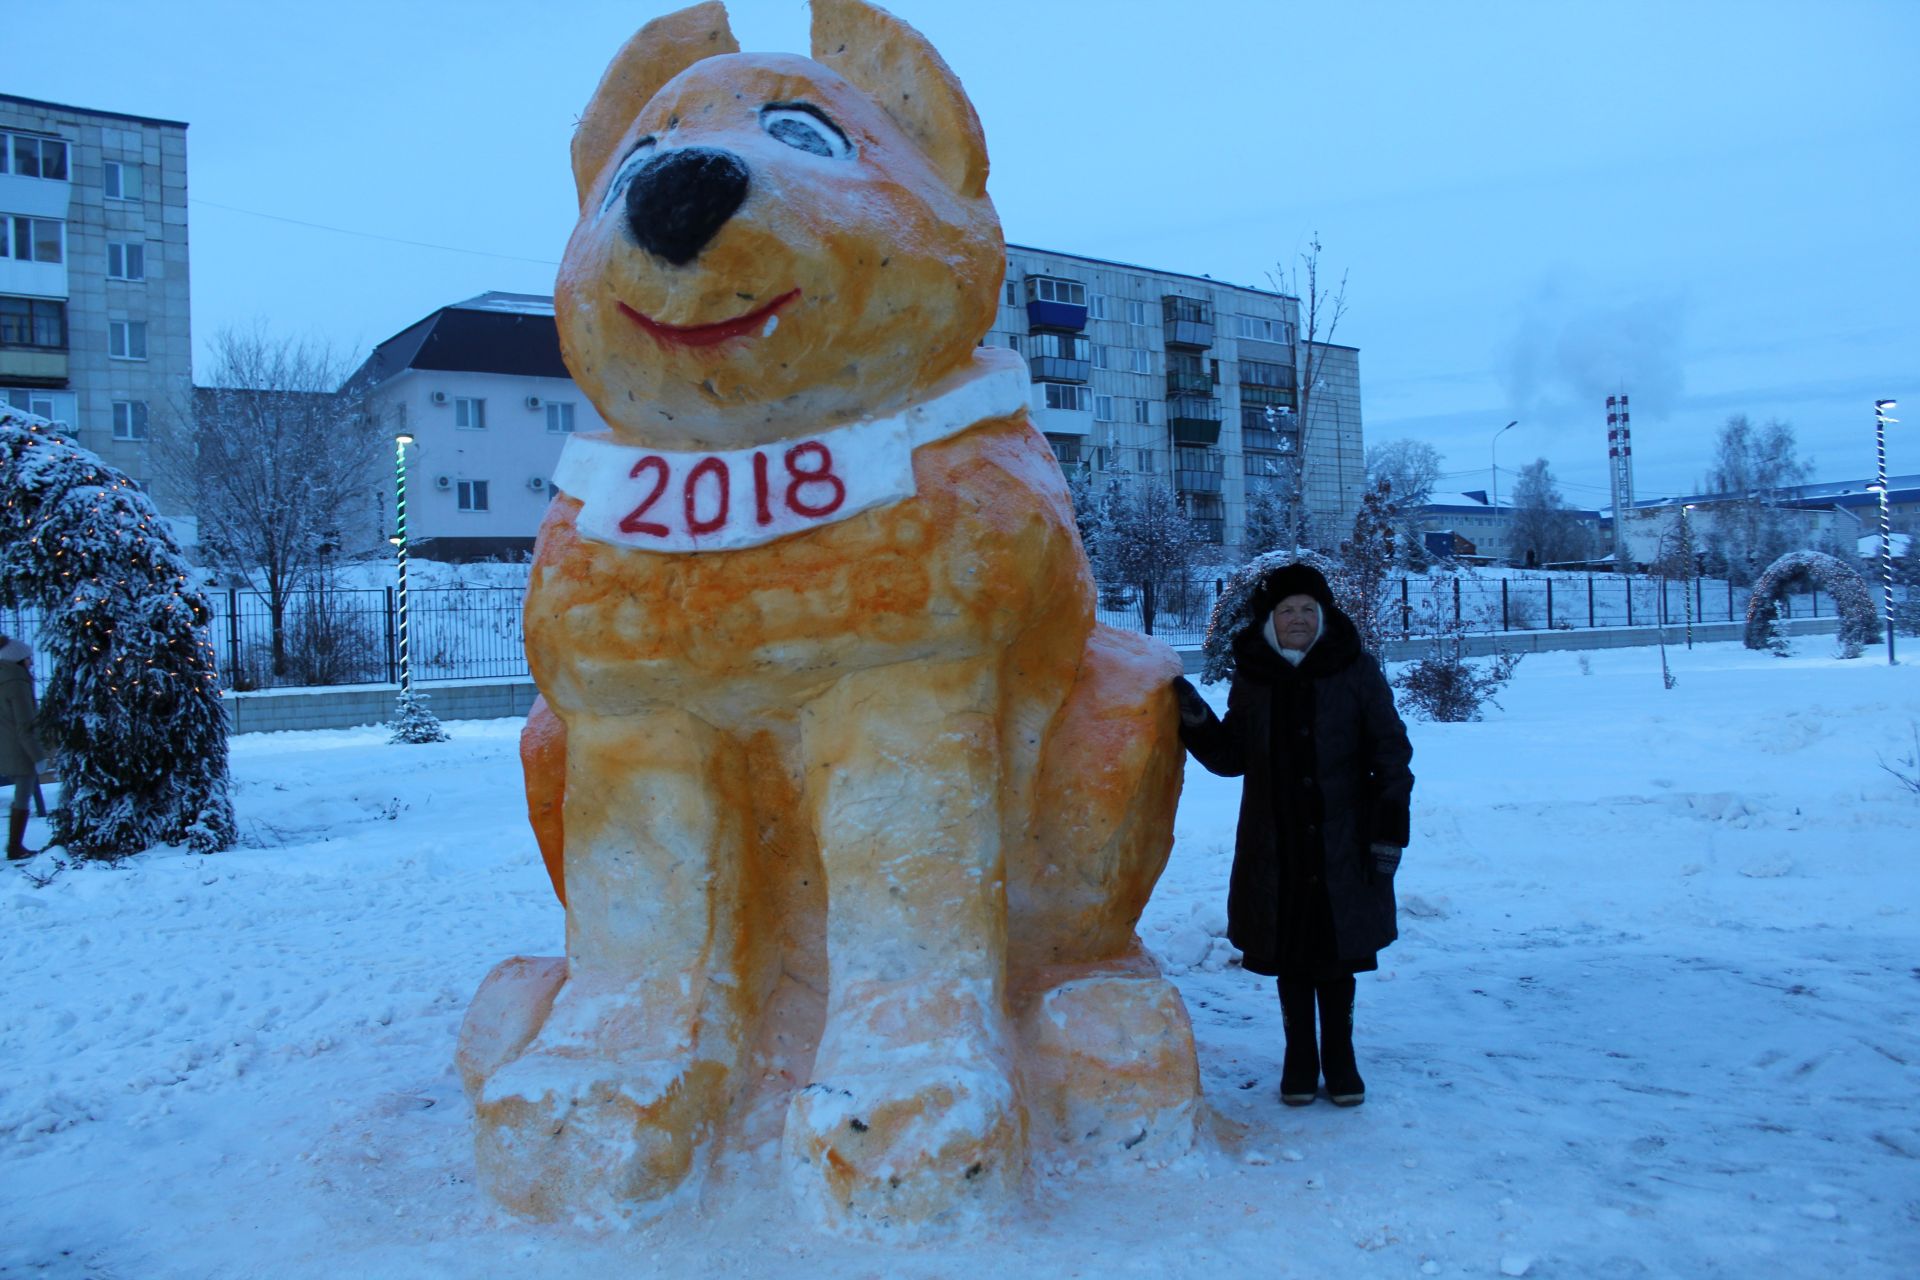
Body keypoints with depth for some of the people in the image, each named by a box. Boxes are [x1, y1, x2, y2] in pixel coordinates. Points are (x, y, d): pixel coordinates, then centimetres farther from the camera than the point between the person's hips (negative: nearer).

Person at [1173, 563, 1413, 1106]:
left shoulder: (1356, 669, -3)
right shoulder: (1251, 677, 3)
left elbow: (1391, 752, -1)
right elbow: (1231, 757, 10)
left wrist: (1390, 827, -7)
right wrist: (1196, 720, -7)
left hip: (1342, 845, -2)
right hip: (1275, 849, 2)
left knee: (1336, 956, 8)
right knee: (1289, 956, 9)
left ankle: (1339, 1055, 26)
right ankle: (1300, 1056, 25)